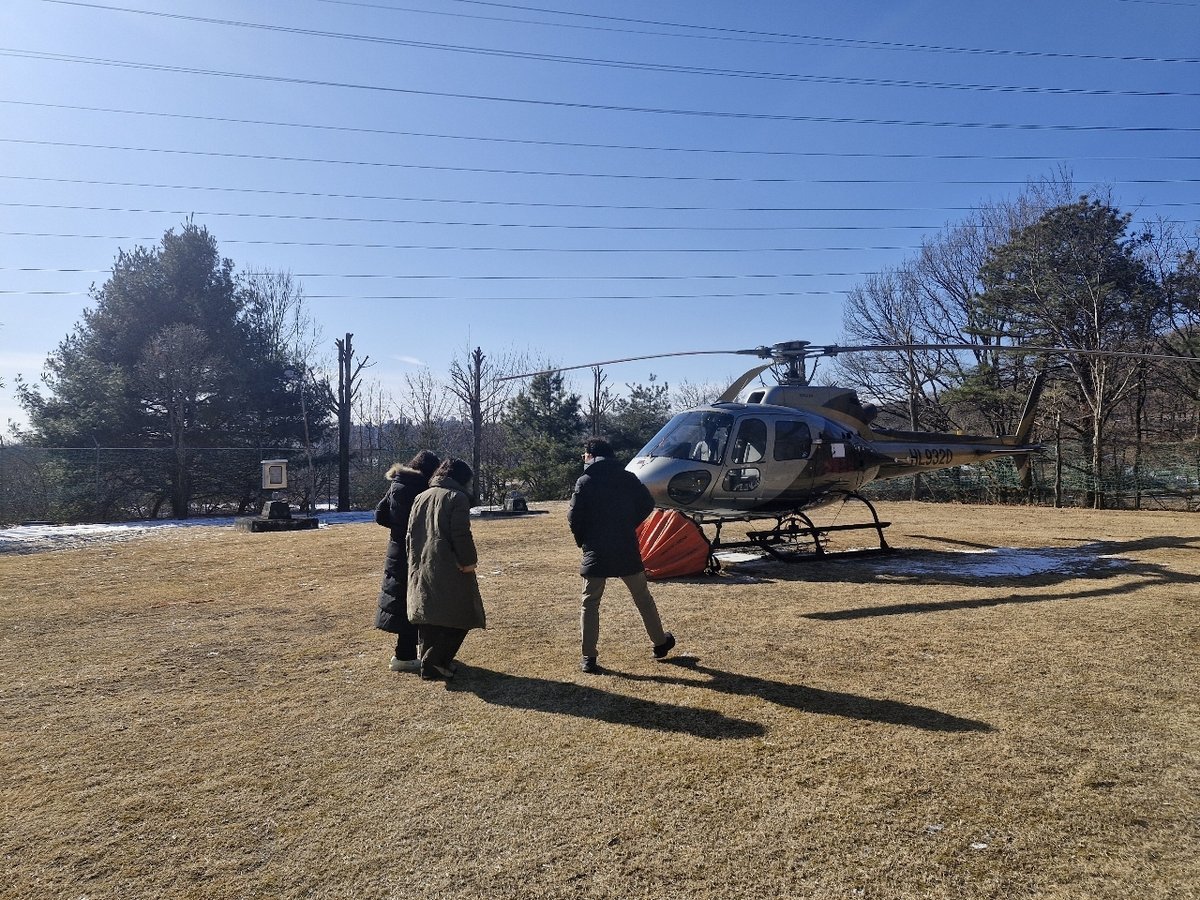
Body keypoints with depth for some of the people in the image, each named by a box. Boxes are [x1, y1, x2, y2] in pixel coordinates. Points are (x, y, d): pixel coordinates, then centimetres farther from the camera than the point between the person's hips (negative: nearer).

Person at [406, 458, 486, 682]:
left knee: (429, 617, 14)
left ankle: (429, 663, 19)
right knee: (459, 617, 2)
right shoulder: (457, 497, -8)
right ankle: (434, 663, -4)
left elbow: (411, 533, 14)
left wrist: (415, 560, 17)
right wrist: (469, 561, -8)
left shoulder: (421, 498, 14)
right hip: (448, 570, -7)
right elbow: (461, 534, -16)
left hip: (421, 569, 7)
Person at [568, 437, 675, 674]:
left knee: (590, 603, 7)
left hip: (596, 552, -3)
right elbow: (647, 504, 6)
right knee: (643, 598, 18)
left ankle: (589, 658, 4)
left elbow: (574, 516, -10)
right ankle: (660, 642, 30)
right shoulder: (628, 478, 4)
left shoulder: (585, 481, -7)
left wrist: (582, 540, 7)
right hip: (627, 550, 3)